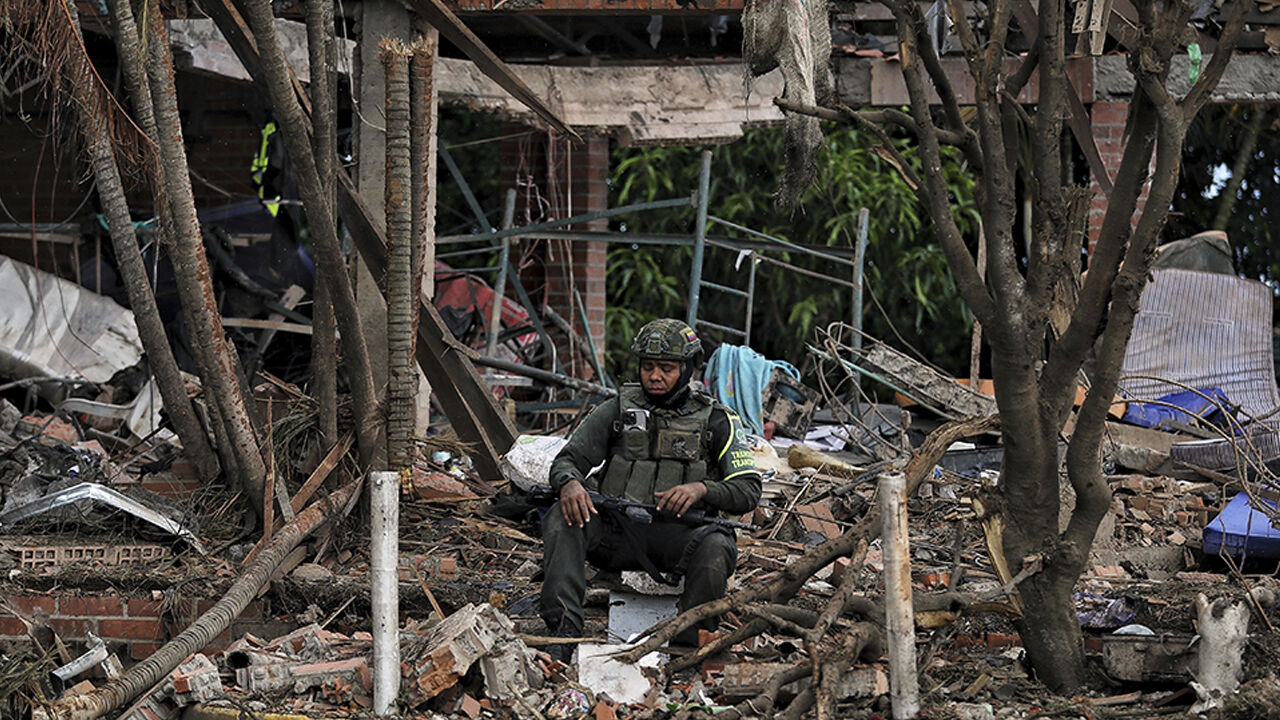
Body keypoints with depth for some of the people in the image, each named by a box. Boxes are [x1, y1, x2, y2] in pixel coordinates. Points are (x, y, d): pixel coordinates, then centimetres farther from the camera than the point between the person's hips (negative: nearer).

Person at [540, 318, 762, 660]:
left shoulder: (717, 421, 8)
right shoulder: (617, 411, 12)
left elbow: (748, 491, 3)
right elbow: (568, 460, 8)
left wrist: (701, 488, -18)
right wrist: (569, 482, -19)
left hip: (677, 535, -2)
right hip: (617, 532, 2)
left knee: (716, 547, -35)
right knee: (562, 516, -27)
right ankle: (564, 632, -38)